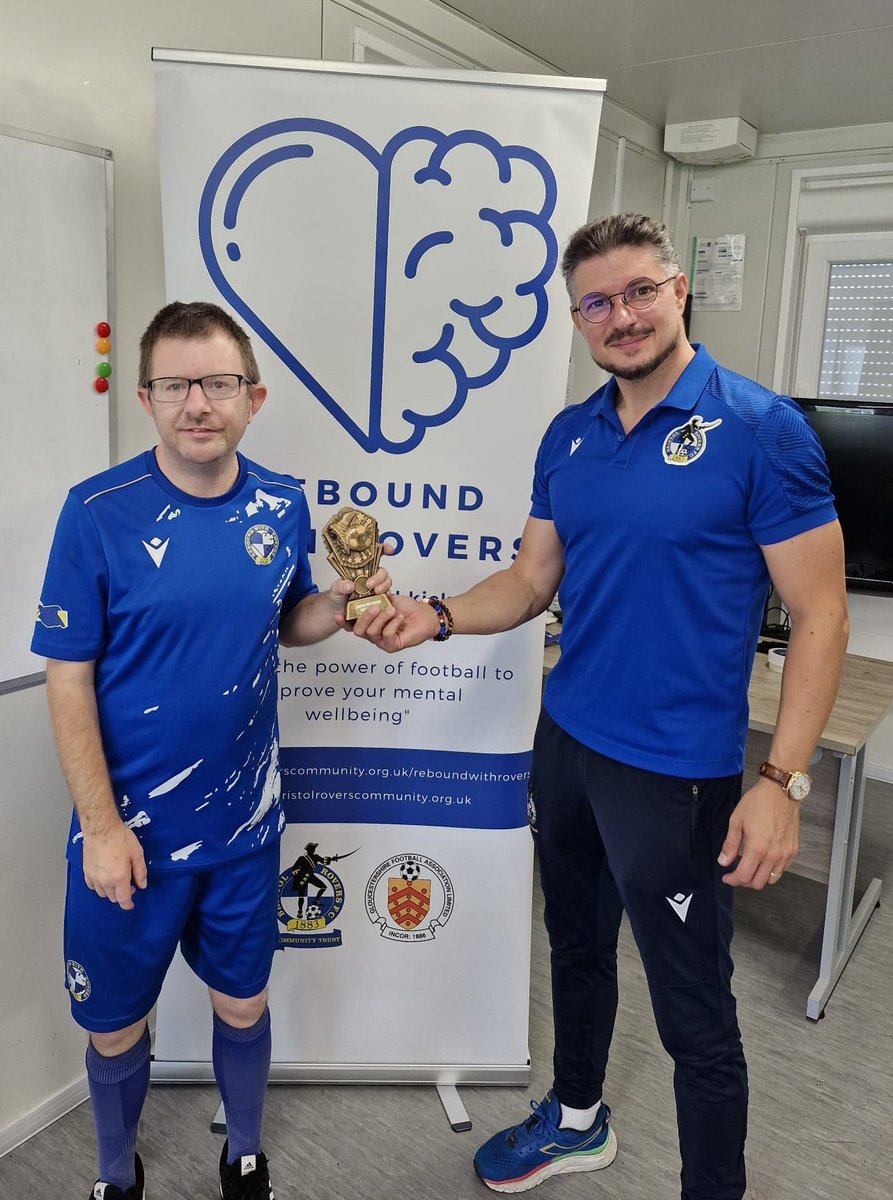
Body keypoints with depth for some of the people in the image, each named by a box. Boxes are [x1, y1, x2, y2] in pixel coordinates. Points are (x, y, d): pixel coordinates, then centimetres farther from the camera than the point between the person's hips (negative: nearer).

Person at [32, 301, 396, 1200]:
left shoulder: (283, 507, -5)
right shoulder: (98, 512, -16)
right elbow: (68, 677, -12)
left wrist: (341, 604, -12)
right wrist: (102, 826, -13)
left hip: (244, 823, 3)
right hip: (131, 830, -2)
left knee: (243, 1003, 21)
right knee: (115, 1024, 17)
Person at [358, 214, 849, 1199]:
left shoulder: (760, 428, -13)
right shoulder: (569, 436, 5)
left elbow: (819, 615, -13)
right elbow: (533, 580, 9)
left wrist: (781, 781, -19)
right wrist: (434, 619, -9)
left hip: (677, 770, -6)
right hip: (564, 742, 7)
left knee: (695, 1017, 7)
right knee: (576, 946, 25)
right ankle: (576, 1119, 50)